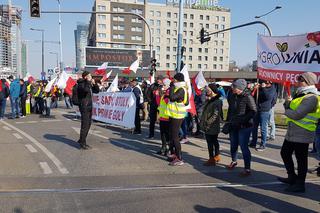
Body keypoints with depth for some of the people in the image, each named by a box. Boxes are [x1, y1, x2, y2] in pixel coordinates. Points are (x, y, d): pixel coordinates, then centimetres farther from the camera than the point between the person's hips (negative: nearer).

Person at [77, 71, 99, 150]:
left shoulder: (89, 85, 17)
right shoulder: (81, 84, -10)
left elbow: (97, 91, 17)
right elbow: (86, 89, -31)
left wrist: (94, 84, 3)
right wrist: (88, 82, -19)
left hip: (89, 107, 9)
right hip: (84, 107, -9)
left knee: (88, 124, 15)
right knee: (85, 125, -10)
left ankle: (81, 140, 28)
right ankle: (83, 144, -4)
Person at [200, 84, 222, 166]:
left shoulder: (217, 101, -15)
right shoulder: (208, 100, 14)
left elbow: (215, 115, -21)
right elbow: (205, 111, 22)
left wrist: (207, 122, -21)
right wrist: (202, 121, 14)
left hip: (211, 126, -9)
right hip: (207, 126, 9)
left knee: (210, 142, -4)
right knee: (214, 141, 18)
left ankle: (212, 159, 4)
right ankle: (217, 156, 30)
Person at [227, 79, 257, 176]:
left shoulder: (248, 97, -13)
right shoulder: (234, 96, 9)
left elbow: (253, 111, -17)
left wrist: (242, 120, -22)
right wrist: (228, 120, 13)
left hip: (244, 127, -7)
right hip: (233, 126, 7)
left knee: (244, 147, -5)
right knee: (233, 145, 18)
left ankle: (247, 169, 5)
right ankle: (234, 161, 40)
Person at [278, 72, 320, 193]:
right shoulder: (300, 95, 14)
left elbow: (297, 115, -25)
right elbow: (290, 108, 14)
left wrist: (286, 111, -6)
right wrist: (288, 102, -6)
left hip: (302, 134, -10)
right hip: (292, 132, 10)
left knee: (301, 159, 2)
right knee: (285, 153, 19)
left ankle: (300, 184, 15)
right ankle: (292, 177, 34)